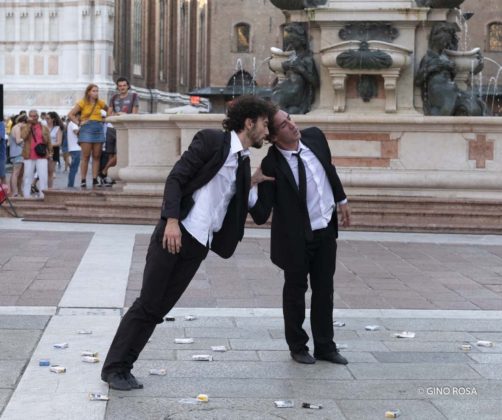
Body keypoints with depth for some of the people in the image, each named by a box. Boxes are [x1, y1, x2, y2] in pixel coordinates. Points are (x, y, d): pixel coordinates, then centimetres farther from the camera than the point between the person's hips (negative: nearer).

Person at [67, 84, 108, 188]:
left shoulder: (100, 103, 11)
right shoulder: (82, 103, 2)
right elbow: (70, 115, 1)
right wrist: (79, 123, -7)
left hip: (99, 129, 4)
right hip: (87, 129, -4)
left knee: (96, 156, 2)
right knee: (86, 156, -6)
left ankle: (95, 179, 5)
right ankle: (83, 180, -4)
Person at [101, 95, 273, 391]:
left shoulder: (244, 163, 17)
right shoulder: (211, 140, -5)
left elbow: (238, 206, 21)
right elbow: (176, 178, -11)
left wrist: (254, 183, 8)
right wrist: (172, 220, -21)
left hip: (199, 245, 6)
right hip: (175, 233, -6)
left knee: (159, 309, 5)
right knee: (147, 304, -4)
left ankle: (123, 367, 13)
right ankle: (114, 367, 6)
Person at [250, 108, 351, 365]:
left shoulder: (315, 137, -8)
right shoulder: (271, 166, -23)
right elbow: (261, 216, -24)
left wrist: (341, 199, 19)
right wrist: (249, 190, -40)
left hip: (326, 230, 5)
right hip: (296, 237, -5)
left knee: (324, 289, 13)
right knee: (295, 289, 10)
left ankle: (325, 347, 25)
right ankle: (297, 347, 27)